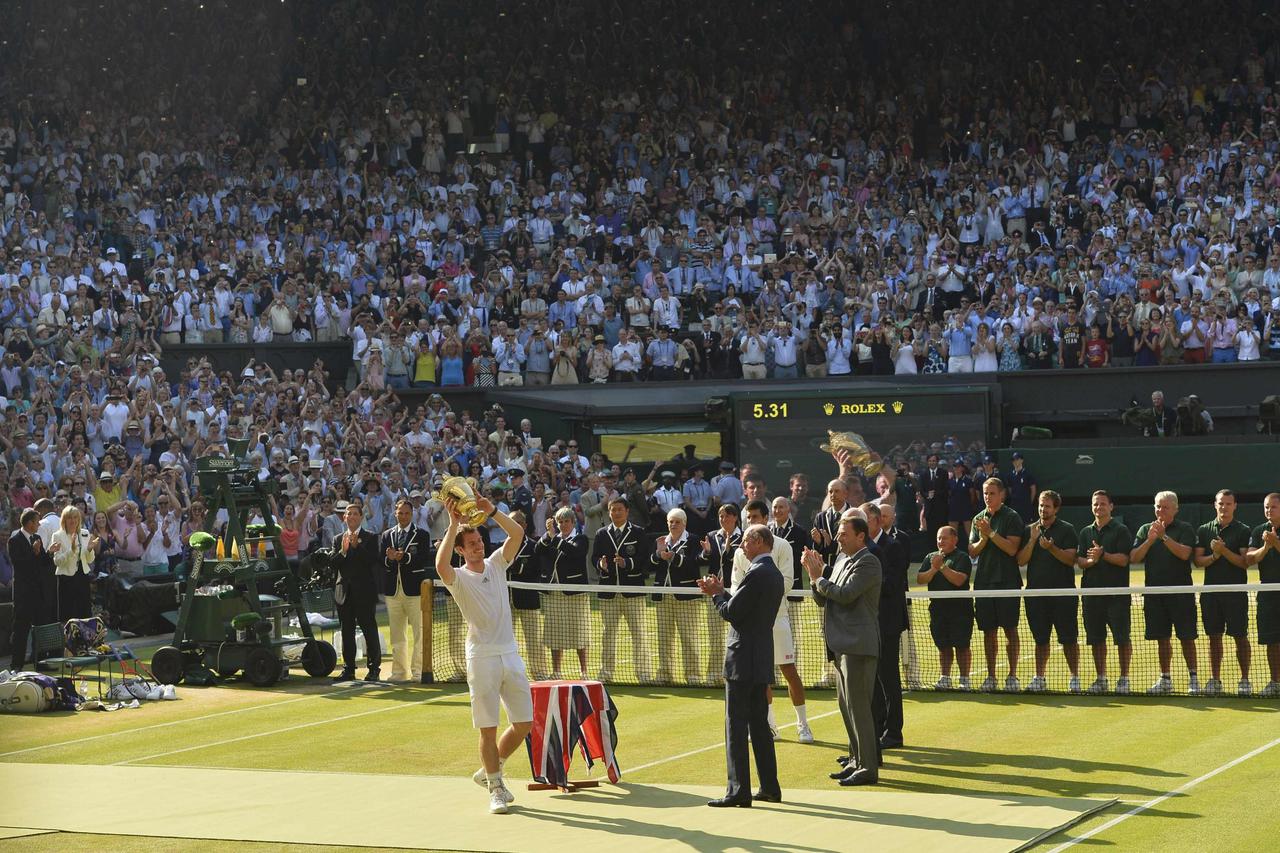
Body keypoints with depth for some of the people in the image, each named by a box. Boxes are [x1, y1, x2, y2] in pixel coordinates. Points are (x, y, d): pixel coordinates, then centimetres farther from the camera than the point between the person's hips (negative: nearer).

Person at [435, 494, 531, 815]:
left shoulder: (497, 565, 10)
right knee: (488, 728, -3)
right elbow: (441, 565, -27)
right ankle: (495, 788, 9)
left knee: (524, 723, 6)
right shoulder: (458, 578, -3)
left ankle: (489, 770, 26)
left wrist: (492, 511, -13)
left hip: (510, 654, 5)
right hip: (482, 658, -5)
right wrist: (453, 524, -26)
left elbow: (518, 533, -1)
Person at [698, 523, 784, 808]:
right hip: (762, 659, 10)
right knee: (759, 724, 15)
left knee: (736, 726, -6)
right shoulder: (775, 575, 14)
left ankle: (739, 791, -7)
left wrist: (716, 594, 0)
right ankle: (769, 787, 17)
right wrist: (720, 592, 13)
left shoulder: (756, 574, -17)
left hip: (743, 659, -9)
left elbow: (731, 613, -17)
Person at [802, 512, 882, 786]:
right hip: (841, 645, 10)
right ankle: (857, 759, 24)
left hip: (858, 645, -10)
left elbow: (846, 594, -21)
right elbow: (822, 600, 17)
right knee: (846, 705, 15)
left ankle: (868, 767, -5)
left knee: (857, 705, -9)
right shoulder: (841, 560, 17)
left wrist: (818, 578, -9)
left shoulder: (867, 562, -11)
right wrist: (816, 575, 1)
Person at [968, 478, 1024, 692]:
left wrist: (991, 533, -15)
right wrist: (983, 539, -8)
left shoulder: (1012, 518, -2)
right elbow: (972, 552, 10)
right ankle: (991, 676, 12)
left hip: (1007, 580, -5)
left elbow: (1012, 548, -12)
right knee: (989, 630, 7)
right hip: (984, 581, 5)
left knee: (1010, 629, -2)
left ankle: (1012, 675, 2)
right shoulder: (979, 519, 13)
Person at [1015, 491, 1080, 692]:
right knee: (1040, 639, 7)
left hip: (1063, 592, -3)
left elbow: (1071, 559, -8)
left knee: (1069, 638, -1)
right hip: (1036, 591, 3)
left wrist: (1052, 548, -21)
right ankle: (1039, 678, 12)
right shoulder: (1030, 530, 11)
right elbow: (1021, 560, 4)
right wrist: (1033, 539, -7)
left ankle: (1074, 677, 6)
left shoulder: (1067, 530, 1)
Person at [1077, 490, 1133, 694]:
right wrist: (1090, 561, -13)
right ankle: (1101, 679, 16)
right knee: (1096, 638, 8)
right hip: (1092, 591, 5)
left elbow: (1123, 559, -9)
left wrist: (1103, 554, -19)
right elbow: (1079, 560, 8)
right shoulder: (1086, 532, 14)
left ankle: (1123, 679, 3)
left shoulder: (1121, 530, 0)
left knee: (1122, 637, -4)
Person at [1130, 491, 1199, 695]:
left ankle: (1193, 678, 7)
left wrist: (1164, 536, -22)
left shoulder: (1185, 529, 0)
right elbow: (1134, 558, 2)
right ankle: (1165, 679, 15)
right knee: (1162, 638, 8)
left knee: (1186, 637, -2)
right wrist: (1150, 540, -12)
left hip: (1181, 591, -3)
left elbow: (1184, 553, -16)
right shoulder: (1145, 529, 11)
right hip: (1154, 592, 3)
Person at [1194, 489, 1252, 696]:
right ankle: (1215, 680, 13)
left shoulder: (1243, 531, 0)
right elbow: (1198, 560, 5)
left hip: (1236, 592, -3)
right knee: (1214, 636, 7)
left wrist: (1224, 551, -18)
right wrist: (1214, 556, -12)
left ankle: (1244, 680, 6)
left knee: (1240, 637, -1)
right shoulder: (1204, 530, 10)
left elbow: (1245, 562, -7)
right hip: (1211, 591, 3)